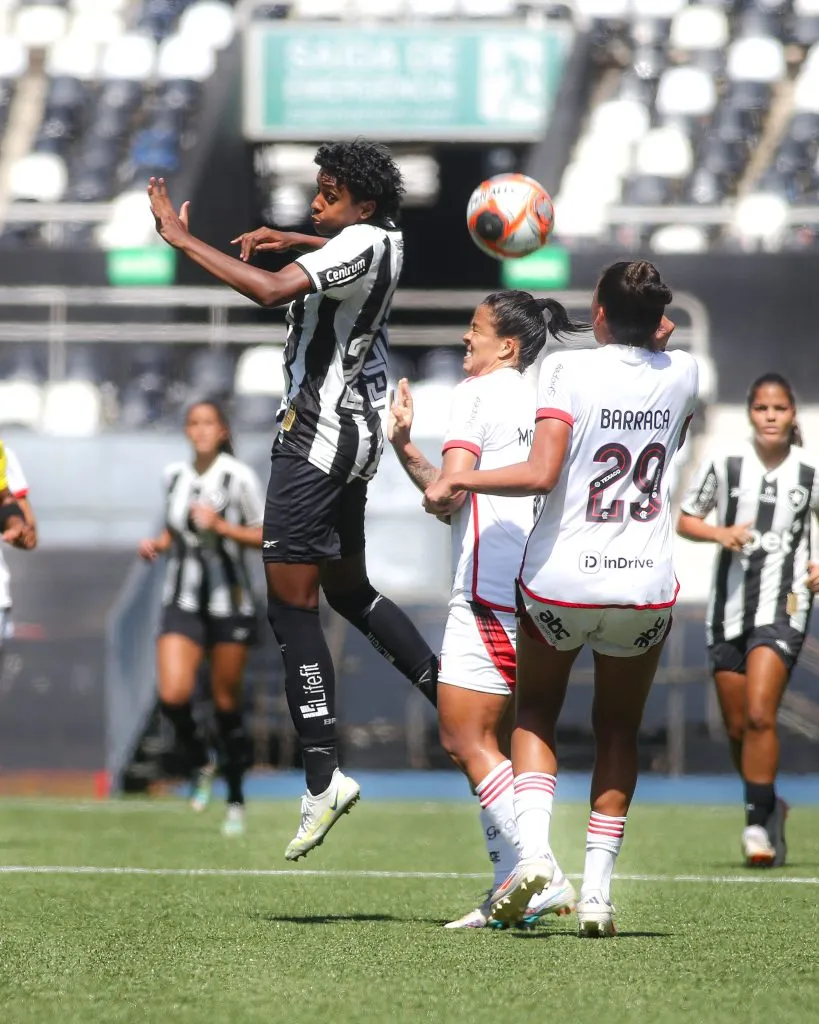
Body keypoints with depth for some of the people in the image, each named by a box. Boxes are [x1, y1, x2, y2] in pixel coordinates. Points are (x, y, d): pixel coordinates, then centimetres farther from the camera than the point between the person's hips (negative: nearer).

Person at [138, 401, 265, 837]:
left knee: (227, 702, 4)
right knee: (173, 695, -15)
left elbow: (266, 537, -5)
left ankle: (236, 800, 20)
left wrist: (221, 526, -18)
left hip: (229, 604, -3)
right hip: (183, 602, 3)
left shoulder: (239, 477, -8)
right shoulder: (174, 475, 7)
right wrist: (157, 543, 1)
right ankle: (200, 762, 15)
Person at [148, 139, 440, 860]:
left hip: (318, 437, -10)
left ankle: (323, 776, -14)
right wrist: (292, 240, 25)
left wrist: (183, 238, -28)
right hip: (357, 433, 10)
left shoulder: (360, 244, -18)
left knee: (291, 599, -11)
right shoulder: (385, 239, 10)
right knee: (348, 589, 21)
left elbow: (272, 289, -33)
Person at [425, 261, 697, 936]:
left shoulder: (569, 370, -10)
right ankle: (597, 889, 9)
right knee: (619, 730, 19)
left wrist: (456, 480, -7)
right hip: (646, 588, 2)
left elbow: (541, 474, -20)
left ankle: (534, 848, -4)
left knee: (536, 714, 20)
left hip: (561, 581, -2)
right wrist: (654, 337, 31)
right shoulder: (682, 375, 3)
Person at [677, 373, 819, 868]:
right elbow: (686, 519, 8)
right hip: (730, 605, 3)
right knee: (737, 728, 9)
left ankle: (758, 822, -11)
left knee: (759, 714, -19)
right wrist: (718, 534, -11)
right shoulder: (724, 461, -1)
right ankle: (770, 808, 31)